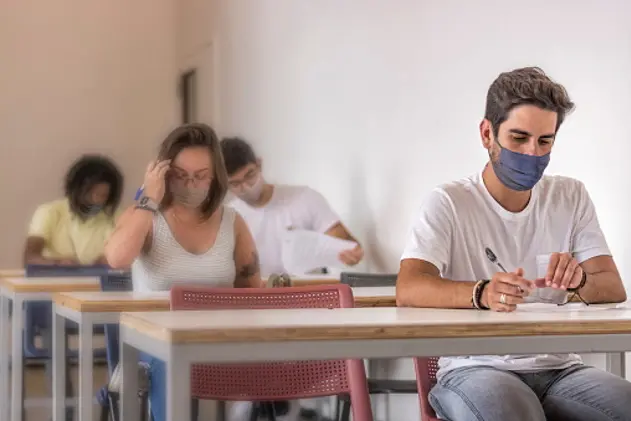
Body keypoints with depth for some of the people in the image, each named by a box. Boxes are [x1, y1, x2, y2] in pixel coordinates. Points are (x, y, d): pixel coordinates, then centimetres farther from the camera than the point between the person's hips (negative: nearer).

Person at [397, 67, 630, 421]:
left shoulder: (571, 197, 12)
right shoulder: (449, 203, -1)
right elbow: (408, 289, -16)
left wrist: (579, 279, -21)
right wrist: (482, 293, -37)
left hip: (558, 368, 5)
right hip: (475, 368, -4)